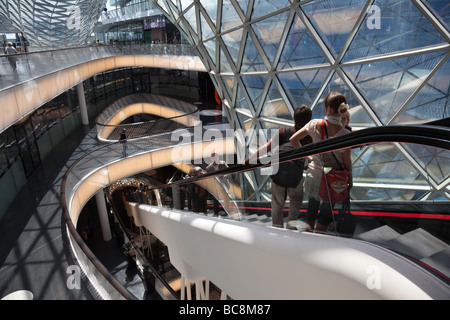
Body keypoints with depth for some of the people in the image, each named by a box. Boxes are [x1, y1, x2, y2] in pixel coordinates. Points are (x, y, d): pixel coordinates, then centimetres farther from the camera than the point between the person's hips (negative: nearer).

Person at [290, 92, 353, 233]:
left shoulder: (315, 124, -13)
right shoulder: (345, 134, -20)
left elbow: (293, 139, -3)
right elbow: (347, 162, -10)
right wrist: (350, 179, 6)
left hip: (313, 175, 3)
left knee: (311, 208, 23)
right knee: (325, 215, 17)